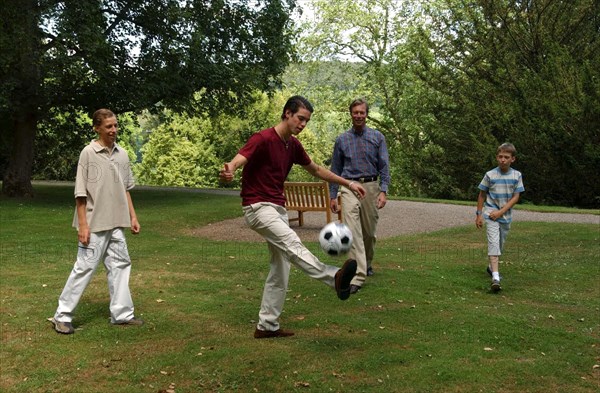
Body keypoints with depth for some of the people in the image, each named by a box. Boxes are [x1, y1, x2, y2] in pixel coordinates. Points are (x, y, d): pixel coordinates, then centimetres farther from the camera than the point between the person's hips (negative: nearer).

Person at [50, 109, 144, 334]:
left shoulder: (122, 154, 7)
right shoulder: (89, 153, -9)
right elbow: (81, 192, -10)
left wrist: (132, 216, 10)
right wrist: (83, 224, -13)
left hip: (116, 223, 6)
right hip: (95, 224, -6)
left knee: (120, 265, 9)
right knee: (85, 268, -3)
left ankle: (122, 313, 18)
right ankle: (62, 316, 8)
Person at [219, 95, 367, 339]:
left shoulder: (293, 145, 9)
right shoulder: (263, 139, -15)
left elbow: (315, 169, 23)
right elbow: (238, 160, -30)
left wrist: (348, 183, 22)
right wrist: (228, 171, -54)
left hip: (279, 209, 9)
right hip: (258, 207, -9)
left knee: (280, 270, 7)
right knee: (291, 242, -33)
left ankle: (267, 325, 15)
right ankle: (335, 278, -51)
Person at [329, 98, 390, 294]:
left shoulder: (377, 137, 4)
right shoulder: (342, 140, 6)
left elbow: (384, 166, -1)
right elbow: (335, 169, 10)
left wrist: (383, 191, -13)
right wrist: (333, 195, 6)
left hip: (371, 187, 1)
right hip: (349, 188, -1)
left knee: (369, 232, 13)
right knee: (353, 232, -15)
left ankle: (367, 264, 38)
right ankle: (358, 276, -18)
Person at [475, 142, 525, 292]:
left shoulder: (517, 175, -2)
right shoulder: (490, 175, -6)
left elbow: (516, 197, -4)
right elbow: (482, 195, 2)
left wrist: (501, 211, -13)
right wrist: (479, 214, 0)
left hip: (506, 216, 3)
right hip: (490, 214, -3)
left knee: (500, 244, 16)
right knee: (494, 242, -16)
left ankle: (491, 267, 40)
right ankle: (495, 277, -25)